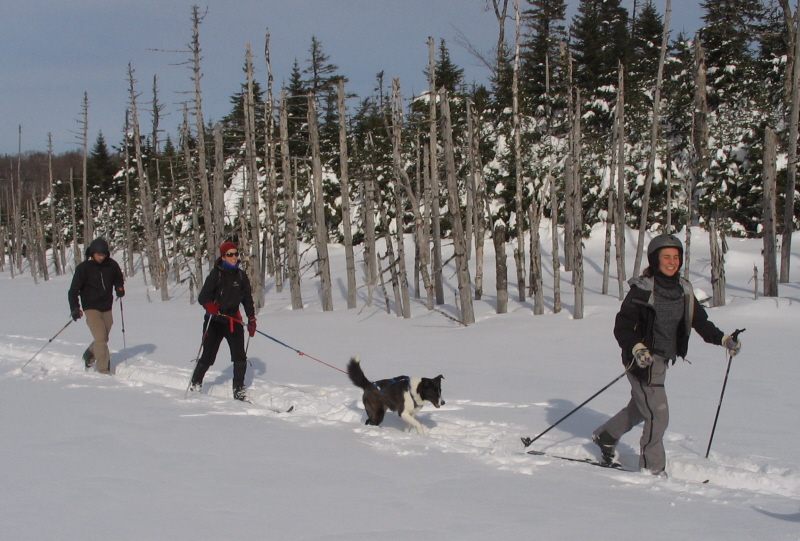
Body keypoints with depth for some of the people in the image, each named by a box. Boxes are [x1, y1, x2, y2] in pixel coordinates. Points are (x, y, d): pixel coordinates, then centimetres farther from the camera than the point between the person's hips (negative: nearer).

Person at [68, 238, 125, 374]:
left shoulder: (111, 265, 2)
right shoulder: (83, 268, -8)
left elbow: (118, 278, 23)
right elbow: (74, 290, -7)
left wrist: (119, 287, 1)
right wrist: (74, 308, -18)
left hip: (107, 309, 5)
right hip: (91, 308, -4)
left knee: (103, 339, 12)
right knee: (101, 338, -15)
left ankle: (89, 356, 40)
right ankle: (104, 371, -15)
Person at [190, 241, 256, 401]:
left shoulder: (241, 275, 9)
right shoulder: (217, 274, -5)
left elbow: (247, 299, 17)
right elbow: (203, 296, -10)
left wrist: (251, 320, 13)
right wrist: (209, 305, -31)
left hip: (234, 320, 3)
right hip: (215, 321, -3)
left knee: (240, 358, -7)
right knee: (208, 357, 3)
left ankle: (239, 391, 2)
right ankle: (195, 384, 25)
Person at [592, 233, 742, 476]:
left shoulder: (683, 290, 4)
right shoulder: (642, 290, -15)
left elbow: (700, 322, 13)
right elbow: (622, 327, -16)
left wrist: (723, 339, 1)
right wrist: (637, 349, -31)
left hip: (663, 360, 7)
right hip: (642, 361, -7)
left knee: (639, 409, 23)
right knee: (658, 415, -8)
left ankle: (605, 436, 45)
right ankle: (651, 468, 8)